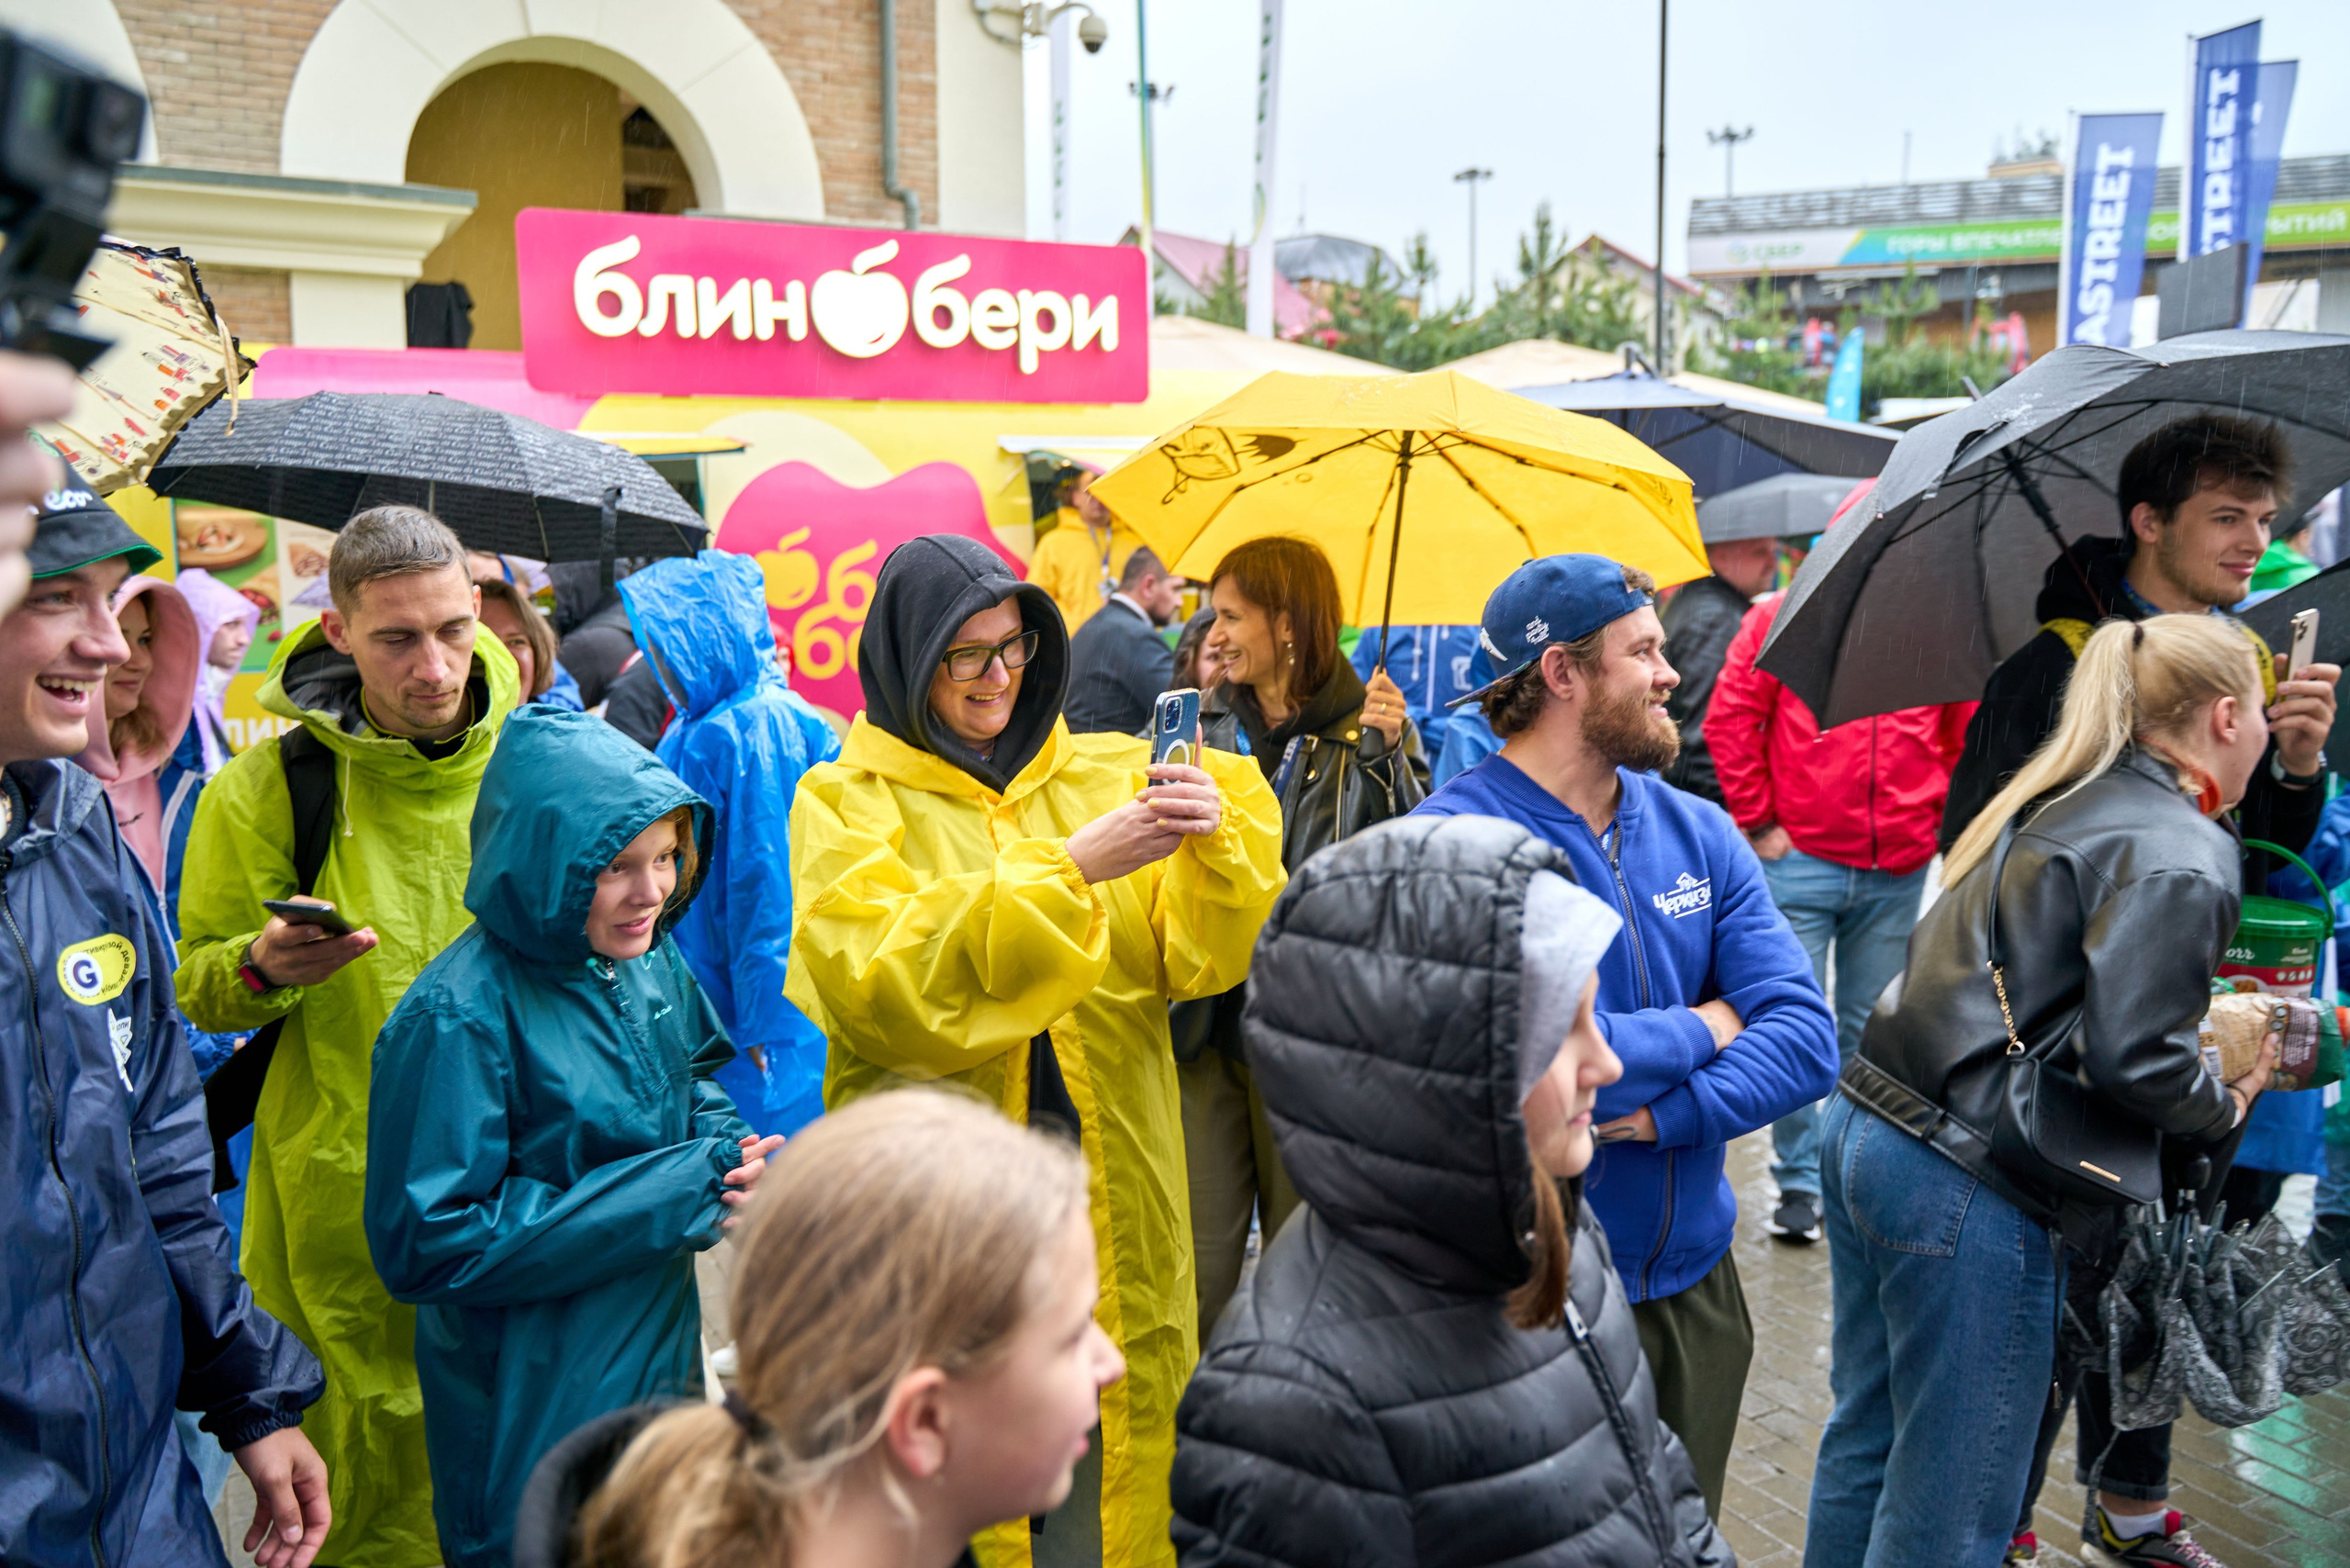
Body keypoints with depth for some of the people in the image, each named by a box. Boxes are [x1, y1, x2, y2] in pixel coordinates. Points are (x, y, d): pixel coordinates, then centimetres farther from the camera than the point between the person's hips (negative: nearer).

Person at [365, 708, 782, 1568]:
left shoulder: (654, 966, -1)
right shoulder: (461, 1015, -23)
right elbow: (427, 1245, -24)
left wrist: (728, 1154, -7)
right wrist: (675, 1192, -25)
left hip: (664, 1361, 7)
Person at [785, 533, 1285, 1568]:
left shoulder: (1106, 775, 8)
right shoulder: (847, 802, 0)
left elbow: (1202, 960, -1)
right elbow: (884, 988, -17)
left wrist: (1218, 844, -20)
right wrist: (1067, 869, -22)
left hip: (1109, 1177, 3)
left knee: (1108, 1453, 12)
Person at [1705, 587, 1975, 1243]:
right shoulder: (1780, 617, 0)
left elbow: (1967, 732, 15)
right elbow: (1729, 720, -2)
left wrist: (1936, 817, 7)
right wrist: (1759, 822, -4)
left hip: (1898, 872, 2)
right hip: (1800, 863, -2)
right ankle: (1798, 1183, 13)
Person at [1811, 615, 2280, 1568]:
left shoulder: (2056, 802, 13)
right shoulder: (2181, 857, -12)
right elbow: (2131, 1057, -20)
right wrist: (2229, 1104, 0)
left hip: (1865, 1123, 9)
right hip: (1965, 1181, -9)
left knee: (1866, 1438, 23)